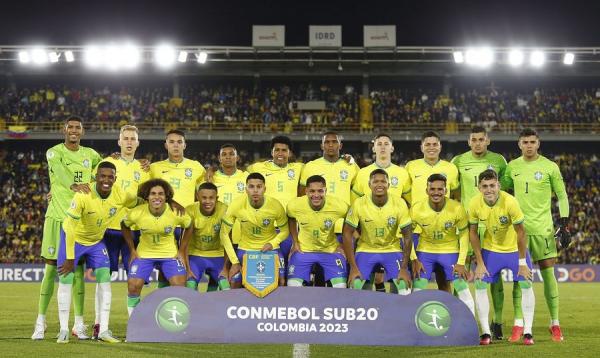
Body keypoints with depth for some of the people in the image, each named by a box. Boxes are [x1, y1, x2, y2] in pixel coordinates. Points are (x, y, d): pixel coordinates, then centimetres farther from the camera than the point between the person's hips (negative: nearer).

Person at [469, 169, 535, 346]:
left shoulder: (510, 202, -29)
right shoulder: (474, 204, -19)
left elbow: (520, 232, -20)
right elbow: (473, 232, -7)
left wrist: (522, 262, -17)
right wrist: (480, 263, -8)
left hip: (515, 248, -2)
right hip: (490, 249, 2)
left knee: (526, 284, -9)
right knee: (480, 285, -8)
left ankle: (528, 332, 1)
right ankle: (486, 333, -1)